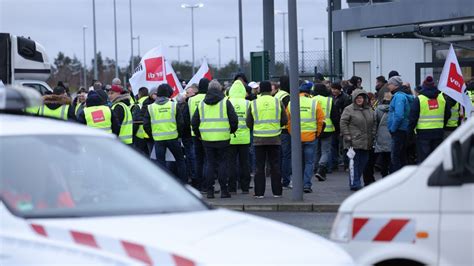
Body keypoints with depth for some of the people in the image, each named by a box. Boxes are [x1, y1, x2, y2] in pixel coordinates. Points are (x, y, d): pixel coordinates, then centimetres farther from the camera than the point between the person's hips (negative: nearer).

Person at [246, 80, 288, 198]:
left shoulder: (254, 104, -2)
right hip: (274, 139, 0)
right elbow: (285, 120, 1)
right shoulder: (277, 102, -1)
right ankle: (277, 192, 9)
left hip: (259, 139, 0)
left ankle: (259, 192, 3)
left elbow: (249, 123, 1)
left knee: (259, 166, 5)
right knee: (275, 166, 8)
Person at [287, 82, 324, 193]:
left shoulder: (291, 104, 1)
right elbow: (321, 120, -2)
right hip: (310, 137, -2)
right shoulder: (314, 103, -4)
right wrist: (317, 133, 9)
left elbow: (287, 121, 3)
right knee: (309, 162, 5)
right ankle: (307, 185, -3)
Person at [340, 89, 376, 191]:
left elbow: (373, 123, 21)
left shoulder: (369, 110, 14)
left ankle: (356, 182, 18)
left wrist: (373, 136, 12)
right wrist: (347, 136, -11)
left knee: (363, 162, 8)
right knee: (355, 163, -7)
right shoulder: (349, 109, -3)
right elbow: (343, 123, -6)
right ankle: (355, 184, -5)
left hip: (366, 142, 6)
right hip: (354, 142, -6)